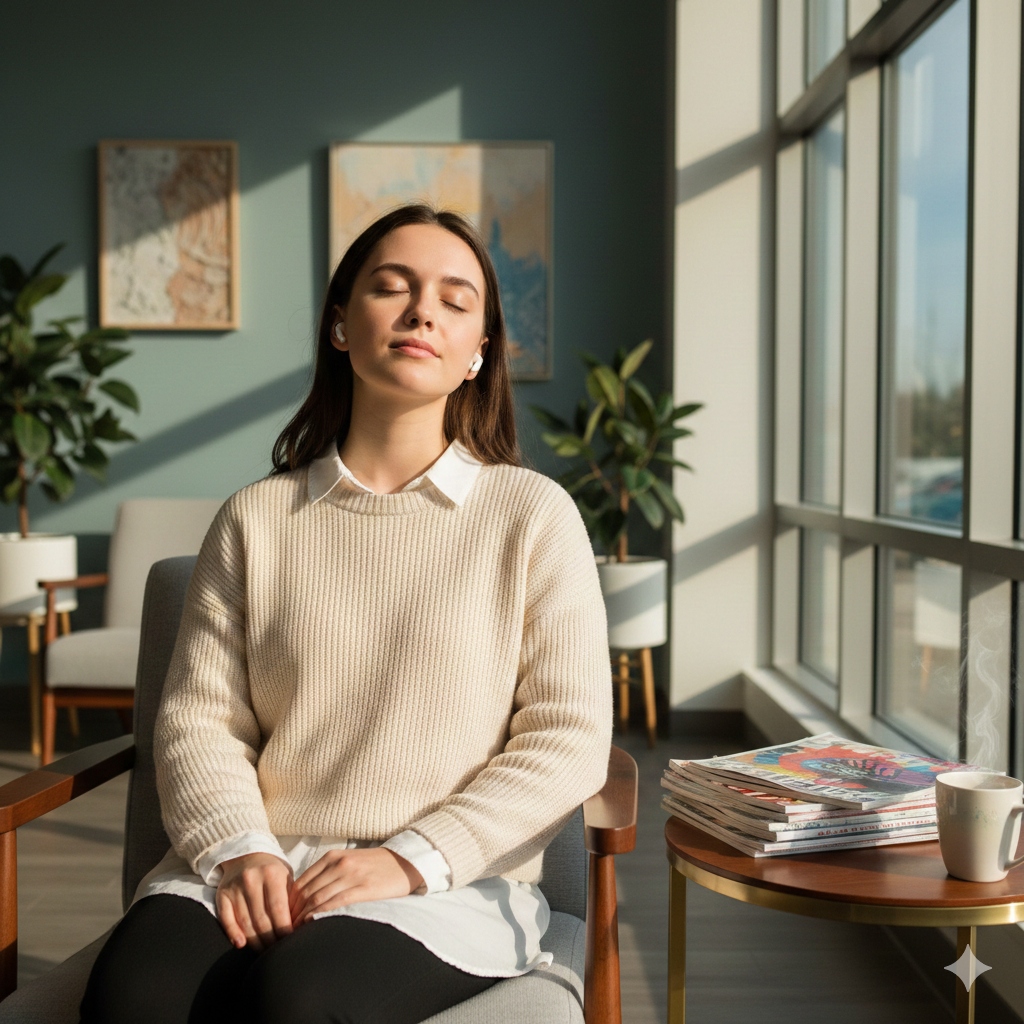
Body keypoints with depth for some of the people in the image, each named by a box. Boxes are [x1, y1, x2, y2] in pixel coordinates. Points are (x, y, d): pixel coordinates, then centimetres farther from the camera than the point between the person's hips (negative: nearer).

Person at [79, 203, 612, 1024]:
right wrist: (240, 851, -12)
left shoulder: (533, 513, 3)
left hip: (453, 887, -1)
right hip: (265, 873, 2)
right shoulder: (258, 518, 10)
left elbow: (570, 742, -2)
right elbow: (198, 719, 8)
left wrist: (412, 858, -12)